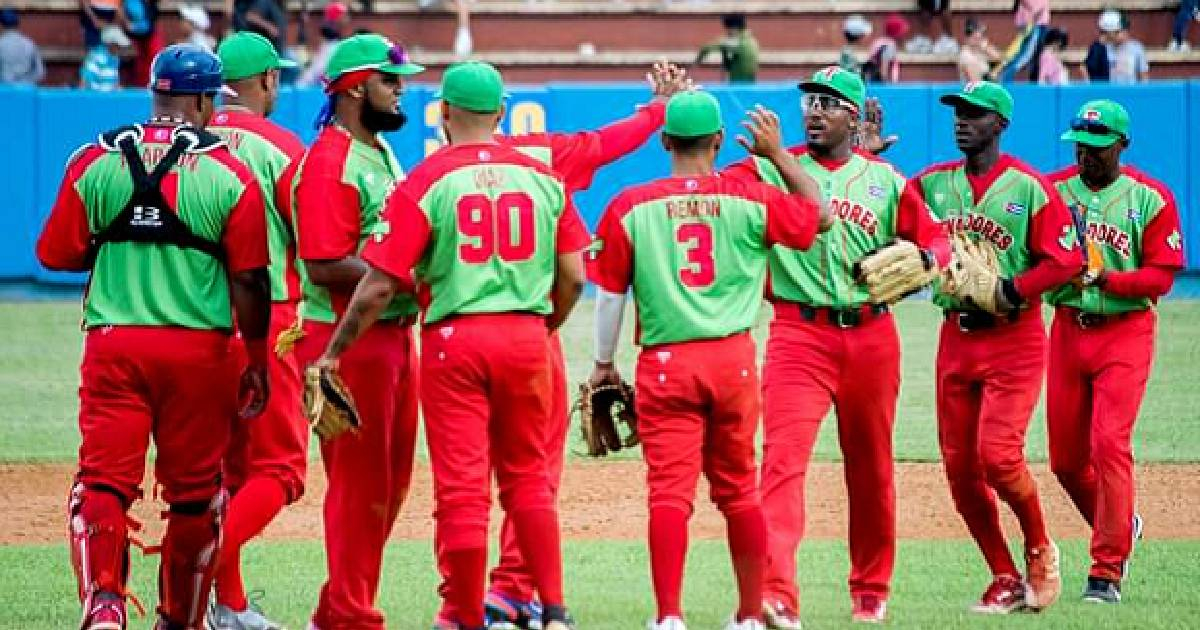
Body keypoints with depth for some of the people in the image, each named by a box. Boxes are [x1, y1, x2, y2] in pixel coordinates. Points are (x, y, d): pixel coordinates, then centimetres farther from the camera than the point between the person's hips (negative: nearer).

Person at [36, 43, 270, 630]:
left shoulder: (94, 160, 1)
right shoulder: (230, 173, -3)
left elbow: (55, 254, 3)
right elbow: (249, 280, -4)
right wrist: (257, 362, 5)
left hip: (113, 345, 1)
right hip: (198, 350, 0)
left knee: (102, 483, -2)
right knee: (194, 493, 13)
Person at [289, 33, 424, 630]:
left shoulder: (383, 154, 16)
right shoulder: (329, 162, -15)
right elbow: (325, 266, -22)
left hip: (393, 332, 10)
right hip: (348, 339, -10)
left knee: (391, 481, 15)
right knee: (360, 484, -5)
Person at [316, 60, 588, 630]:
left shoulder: (425, 182, -7)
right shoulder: (543, 179, 4)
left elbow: (380, 285, -9)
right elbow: (573, 278, 6)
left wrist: (333, 353, -1)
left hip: (454, 338, -3)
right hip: (526, 337, 3)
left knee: (461, 486, 2)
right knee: (528, 480, 16)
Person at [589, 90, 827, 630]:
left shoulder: (630, 206, -3)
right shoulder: (750, 200, -1)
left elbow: (610, 292, 1)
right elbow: (820, 216, 15)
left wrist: (603, 362, 13)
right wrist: (779, 154, 21)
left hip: (664, 364, -1)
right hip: (733, 361, 1)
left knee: (669, 490, -5)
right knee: (739, 491, 13)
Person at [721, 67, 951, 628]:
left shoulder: (885, 181, 10)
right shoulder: (772, 171, 5)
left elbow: (935, 238, 11)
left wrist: (922, 260, -12)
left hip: (871, 337, 3)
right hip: (799, 334, -3)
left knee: (871, 467, 13)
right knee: (785, 456, -19)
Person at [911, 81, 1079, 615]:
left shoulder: (1029, 187, -5)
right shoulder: (931, 183, 9)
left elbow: (1066, 259, -9)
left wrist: (1012, 289, -19)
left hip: (1013, 340, -5)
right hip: (955, 336, 5)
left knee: (998, 455, -17)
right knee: (959, 466, 3)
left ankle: (1039, 549, 9)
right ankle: (1006, 580, 14)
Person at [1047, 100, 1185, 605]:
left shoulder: (1150, 198, -2)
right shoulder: (1052, 190, 5)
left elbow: (1162, 274, -6)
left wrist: (1109, 279, -22)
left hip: (1124, 332, -4)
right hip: (1067, 330, 4)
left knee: (1110, 444, -15)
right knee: (1064, 458, 7)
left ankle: (1108, 572, -11)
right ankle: (1121, 527, 35)